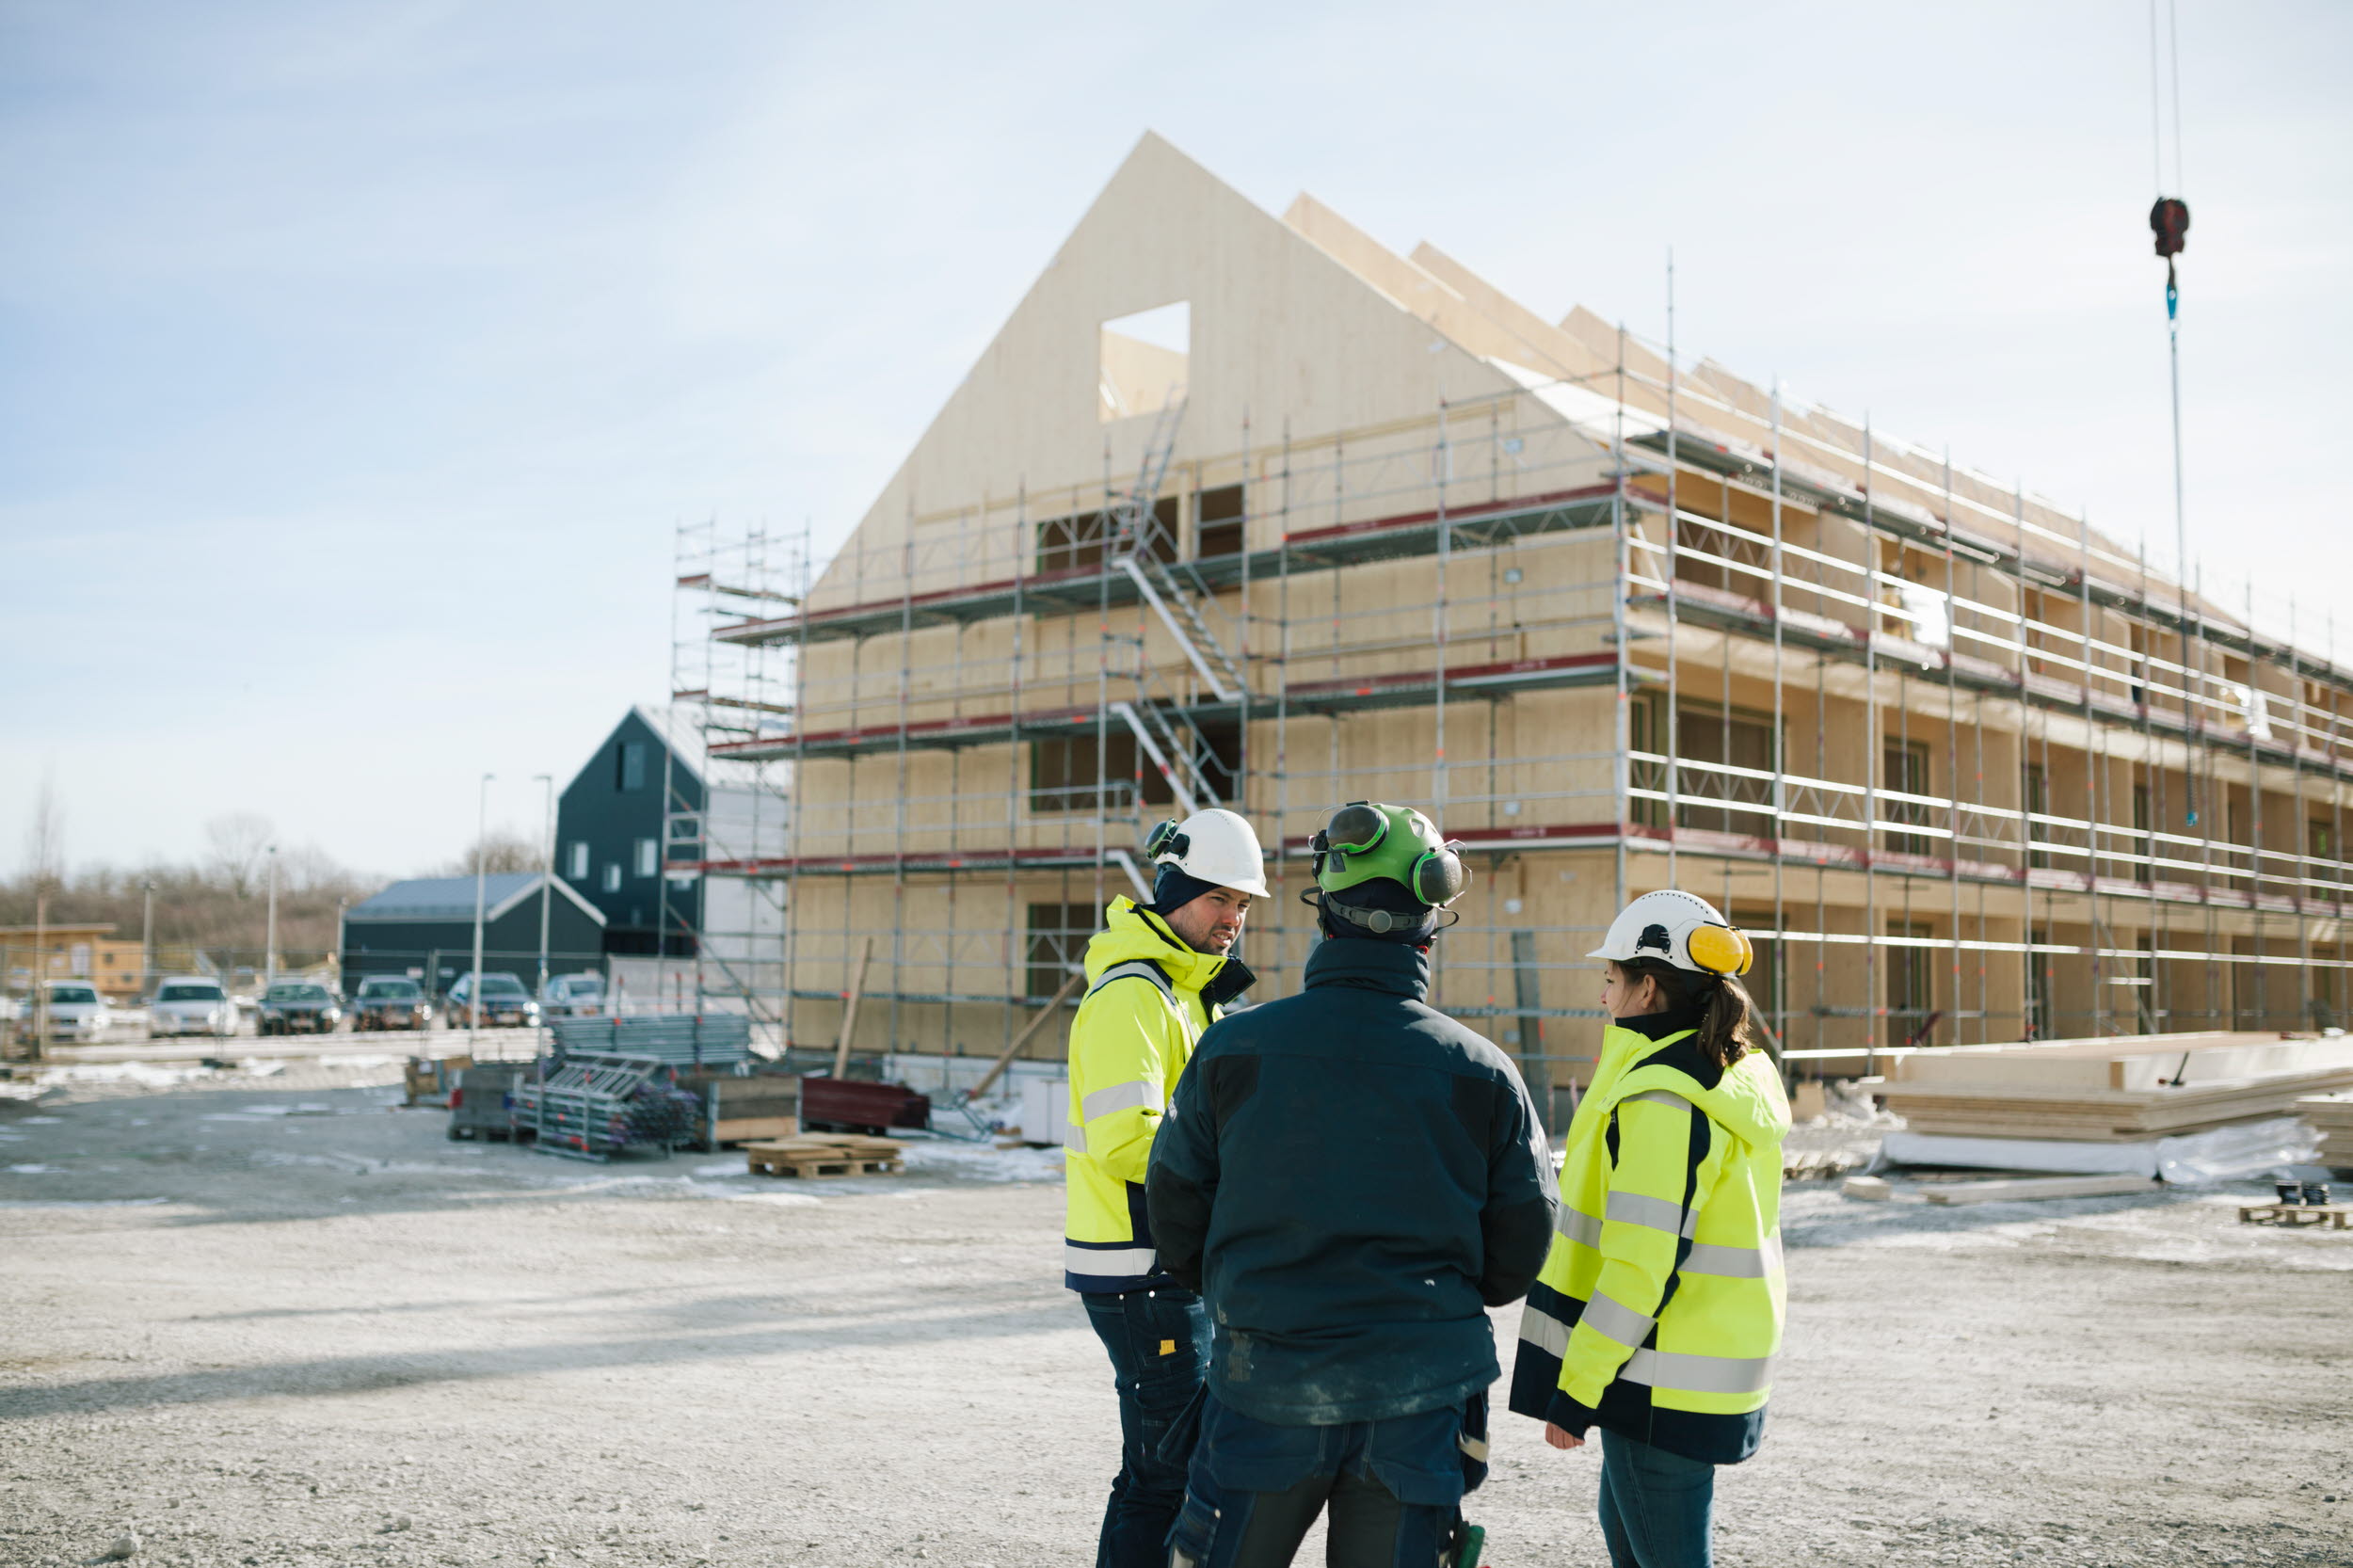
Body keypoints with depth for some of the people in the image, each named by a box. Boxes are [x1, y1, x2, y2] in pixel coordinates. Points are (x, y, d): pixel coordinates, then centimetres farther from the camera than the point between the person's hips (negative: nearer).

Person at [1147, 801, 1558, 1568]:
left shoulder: (1233, 1047, -8)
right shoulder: (1483, 1072, -6)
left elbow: (1175, 1210, 1)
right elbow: (1519, 1250, 2)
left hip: (1265, 1382, 0)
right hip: (1419, 1393, 1)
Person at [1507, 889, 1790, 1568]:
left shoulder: (1662, 1099, -20)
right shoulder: (1742, 1078, 9)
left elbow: (1641, 1265, -24)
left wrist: (1575, 1387, -17)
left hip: (1664, 1384, -9)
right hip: (1727, 1365, 9)